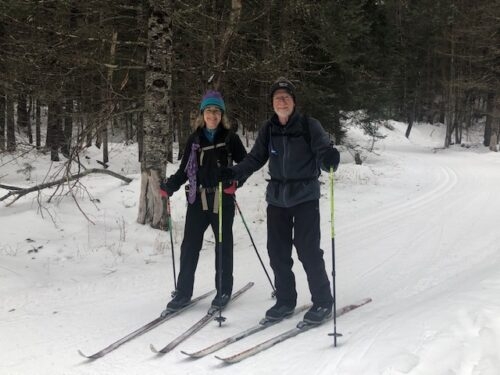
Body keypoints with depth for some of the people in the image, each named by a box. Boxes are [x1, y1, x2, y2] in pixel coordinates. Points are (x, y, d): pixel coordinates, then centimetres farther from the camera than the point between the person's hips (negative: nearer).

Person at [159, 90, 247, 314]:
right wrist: (169, 187, -4)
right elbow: (184, 170, 10)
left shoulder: (230, 137, 0)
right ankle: (183, 292, 10)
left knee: (223, 246, 9)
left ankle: (223, 291, 20)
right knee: (189, 246, 1)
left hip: (222, 199, -2)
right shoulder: (194, 139, 8)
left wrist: (236, 181, -16)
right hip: (198, 199, 2)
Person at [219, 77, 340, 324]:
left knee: (308, 249, -7)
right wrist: (234, 172, -4)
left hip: (305, 196, -4)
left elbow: (323, 152, -12)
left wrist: (329, 159, -35)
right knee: (277, 251, 7)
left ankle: (323, 302, 8)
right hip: (277, 197, 5)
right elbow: (255, 159, 11)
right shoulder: (268, 130, 5)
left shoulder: (309, 126, -7)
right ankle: (285, 301, 21)